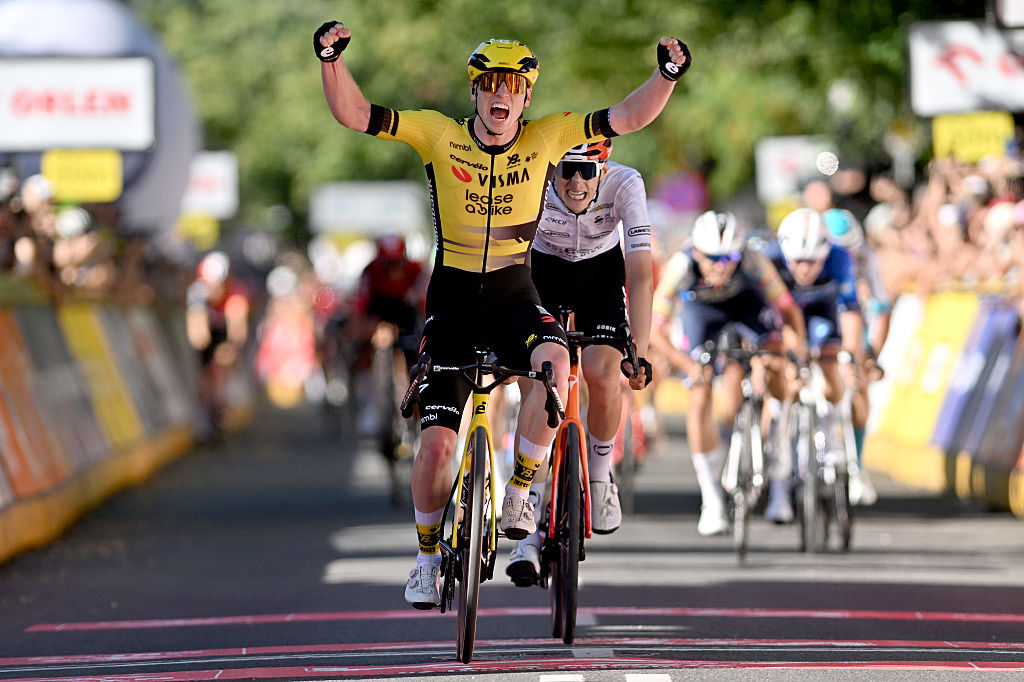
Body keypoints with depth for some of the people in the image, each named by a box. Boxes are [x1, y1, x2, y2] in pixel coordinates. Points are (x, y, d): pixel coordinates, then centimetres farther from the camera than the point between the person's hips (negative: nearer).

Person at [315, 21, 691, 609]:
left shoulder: (547, 138, -4)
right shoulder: (439, 135, -7)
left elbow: (627, 118, -8)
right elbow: (355, 115, -11)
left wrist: (667, 74, -24)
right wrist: (332, 60, -26)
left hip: (514, 296, 0)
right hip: (453, 300, 0)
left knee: (555, 362, -34)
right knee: (437, 441, -5)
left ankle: (519, 493, -16)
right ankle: (429, 554, 20)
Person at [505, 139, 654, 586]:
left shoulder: (625, 185, -32)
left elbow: (640, 276, -35)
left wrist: (640, 355, -43)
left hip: (602, 271, 0)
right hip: (544, 269, 0)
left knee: (602, 376, -22)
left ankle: (600, 478, 8)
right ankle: (529, 534, -11)